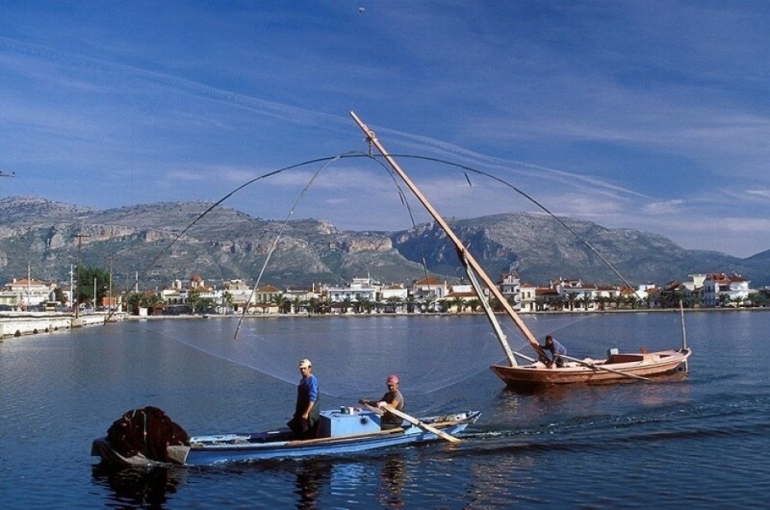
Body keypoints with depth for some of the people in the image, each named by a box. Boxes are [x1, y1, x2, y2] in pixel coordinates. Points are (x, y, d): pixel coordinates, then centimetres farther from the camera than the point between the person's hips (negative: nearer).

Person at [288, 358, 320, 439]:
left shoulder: (312, 380, -17)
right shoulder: (302, 380, 12)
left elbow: (312, 399, -23)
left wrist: (306, 413, -24)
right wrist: (297, 412, 20)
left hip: (310, 413, -10)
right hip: (301, 412, 10)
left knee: (308, 436, -3)